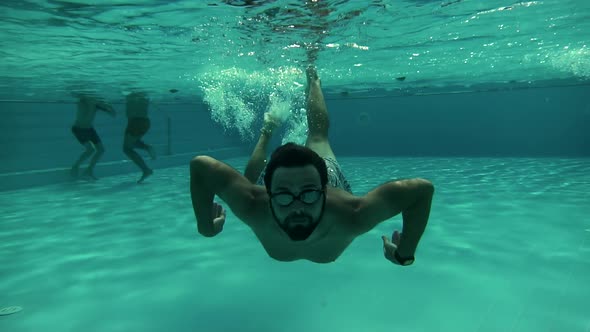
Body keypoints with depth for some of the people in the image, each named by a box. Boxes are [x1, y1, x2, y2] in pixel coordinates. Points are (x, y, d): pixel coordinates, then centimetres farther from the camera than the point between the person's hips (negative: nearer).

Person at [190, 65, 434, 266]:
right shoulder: (254, 208, -47)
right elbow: (200, 165, -38)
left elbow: (422, 189, -41)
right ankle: (267, 130, 58)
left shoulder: (350, 217, -49)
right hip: (273, 177, 0)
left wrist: (405, 254, -34)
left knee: (318, 136, 35)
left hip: (328, 175, 1)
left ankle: (312, 79, 58)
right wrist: (205, 226, -29)